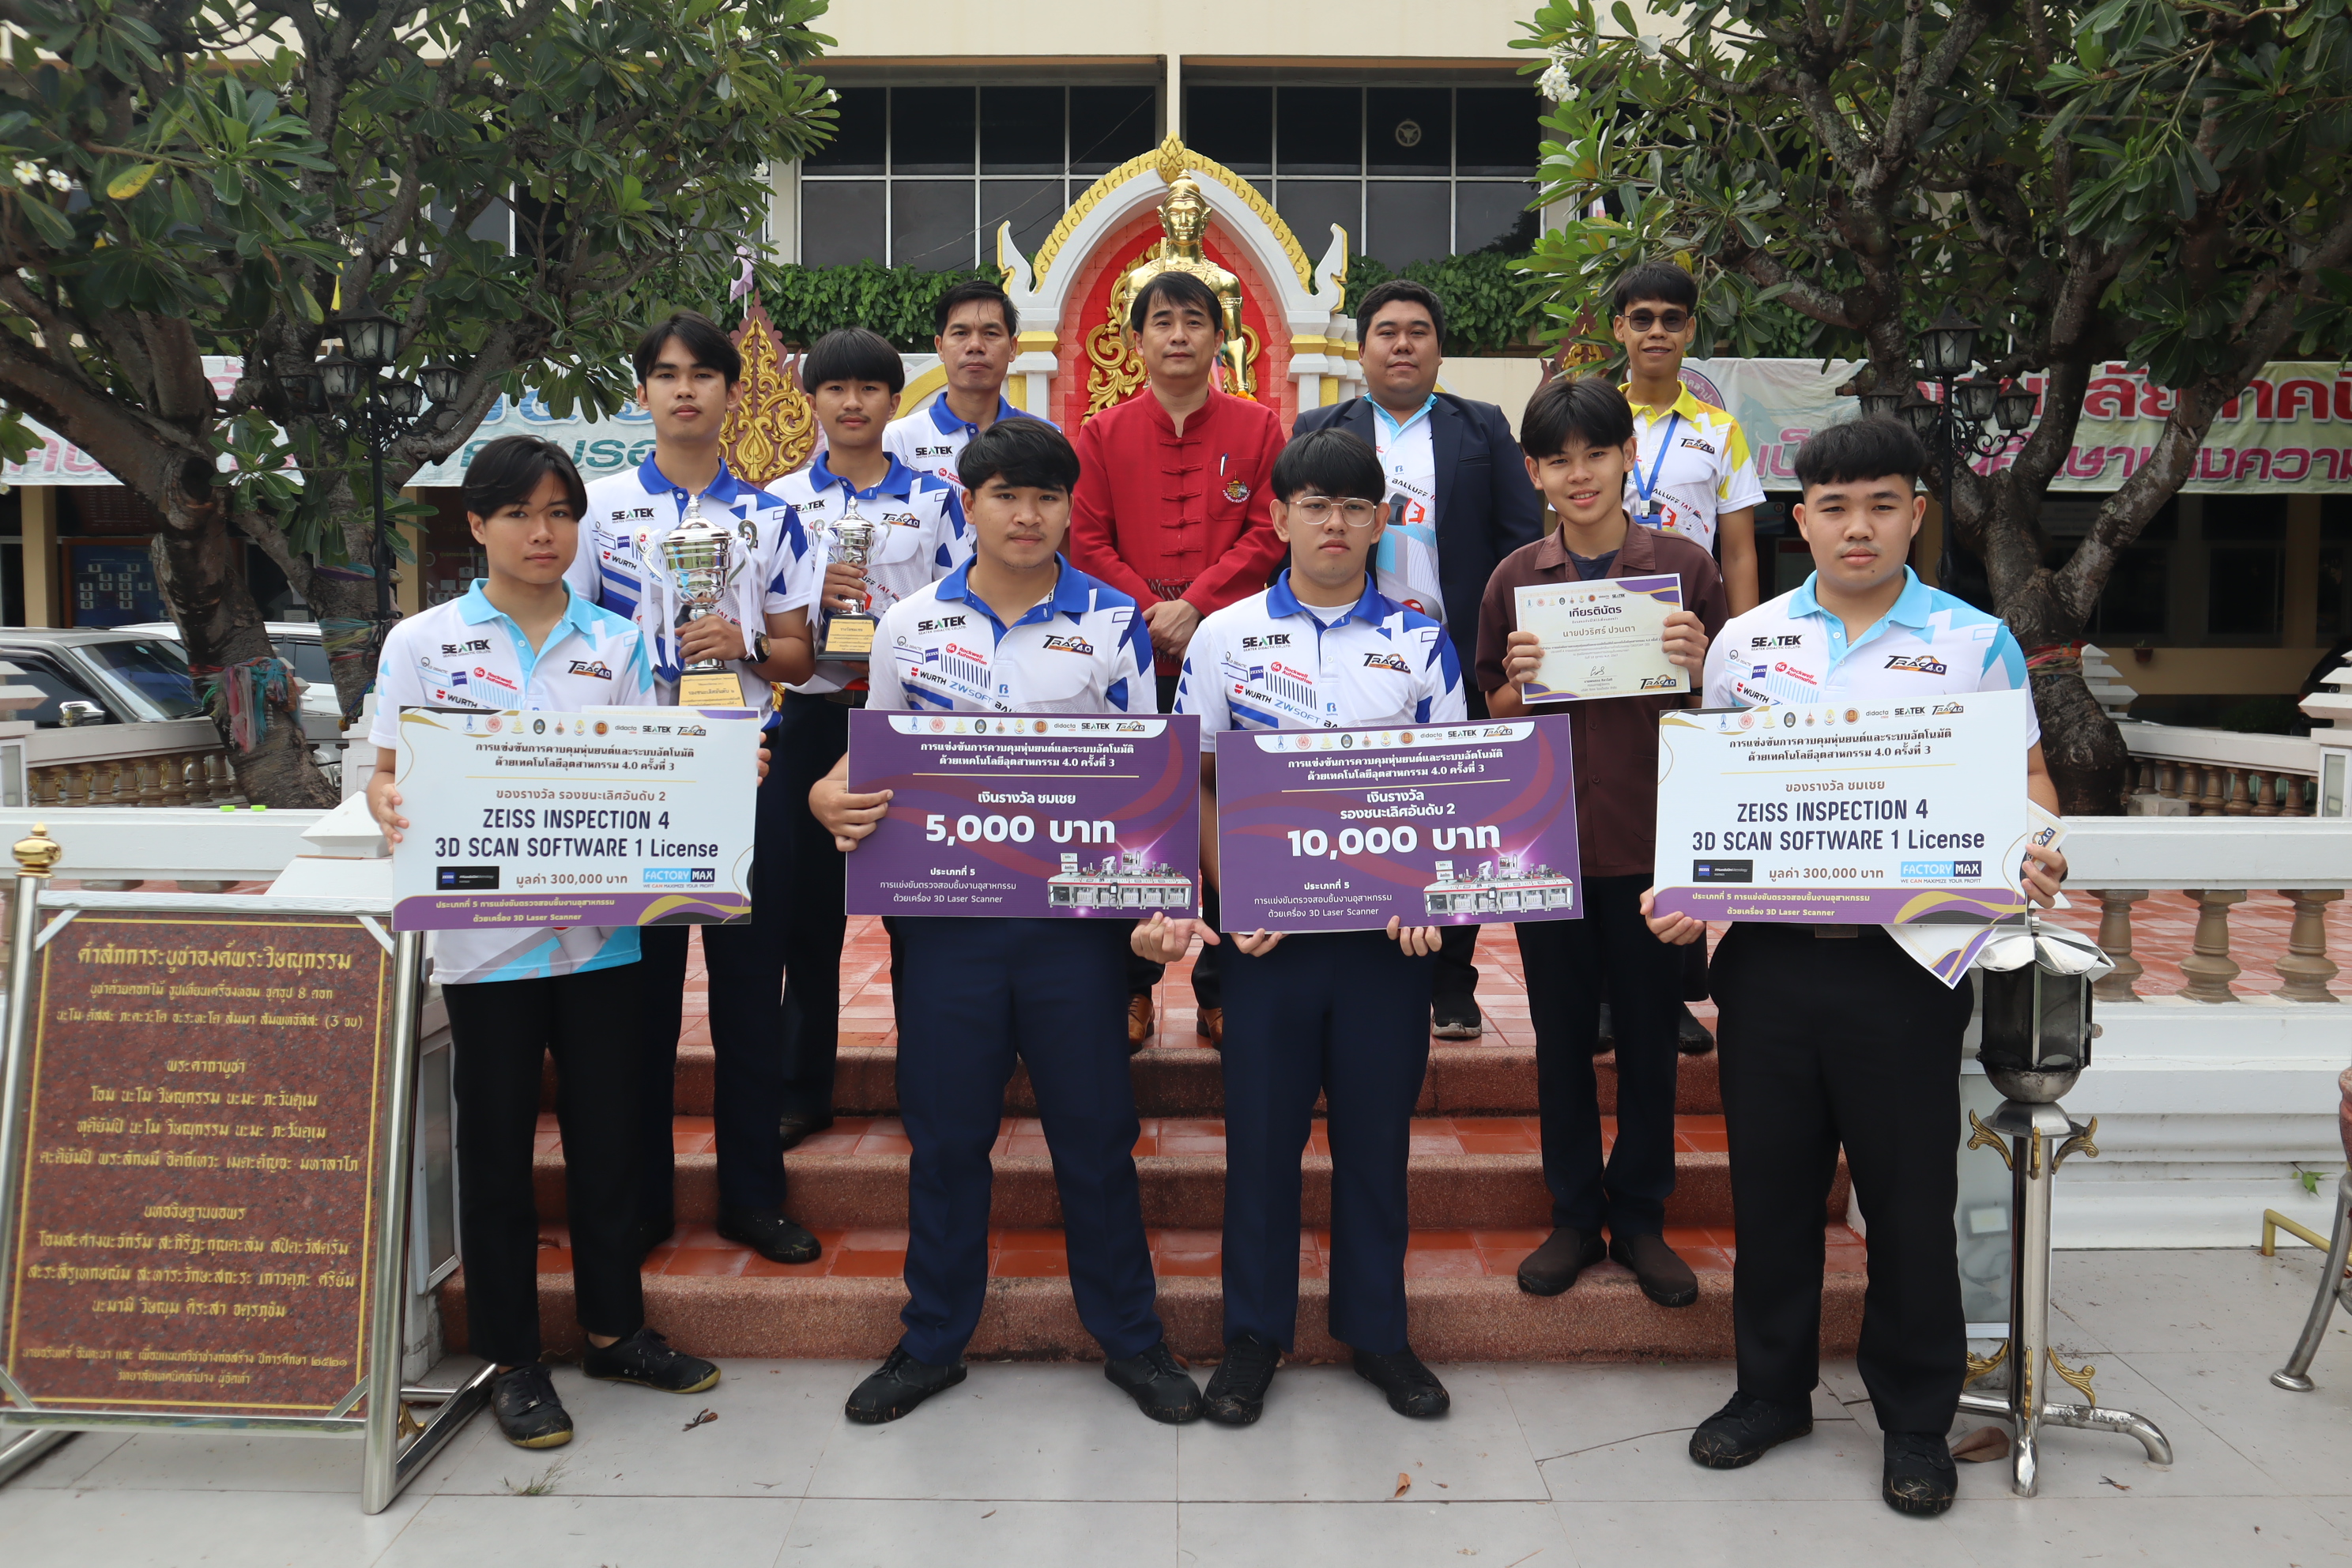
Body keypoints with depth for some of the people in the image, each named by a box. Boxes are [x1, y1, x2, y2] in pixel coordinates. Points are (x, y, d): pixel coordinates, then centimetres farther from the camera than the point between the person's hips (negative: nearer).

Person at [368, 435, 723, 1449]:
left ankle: (613, 1327, 28)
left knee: (608, 1128, 11)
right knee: (497, 1142, 7)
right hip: (484, 933, -2)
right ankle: (510, 1357, 21)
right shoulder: (423, 642, 3)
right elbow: (388, 774, 1)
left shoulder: (617, 643, 9)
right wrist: (389, 808, -22)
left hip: (602, 928, 2)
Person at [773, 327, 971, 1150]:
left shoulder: (934, 500, 6)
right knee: (811, 903, 5)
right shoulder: (784, 501, 8)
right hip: (815, 717, 1)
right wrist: (816, 597, -12)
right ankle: (801, 1087, 16)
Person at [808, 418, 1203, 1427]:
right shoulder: (912, 624, 6)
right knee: (944, 1134, 10)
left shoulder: (1111, 622, 1)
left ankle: (1129, 1340, 24)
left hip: (1072, 909, -1)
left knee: (1095, 1130, 6)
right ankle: (932, 1342, 27)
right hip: (944, 910, 2)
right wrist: (831, 796, -10)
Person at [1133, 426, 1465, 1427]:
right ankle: (1253, 1334, 22)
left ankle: (1376, 1328, 26)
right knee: (1262, 1129, 6)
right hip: (1264, 925, -1)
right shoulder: (1225, 636, 3)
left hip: (1387, 926, 1)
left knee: (1377, 1129, 9)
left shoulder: (1421, 643, 5)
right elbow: (1194, 782, 3)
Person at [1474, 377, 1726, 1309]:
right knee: (1561, 1034, 10)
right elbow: (1494, 721, 8)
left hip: (1651, 837, -1)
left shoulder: (1682, 567, 0)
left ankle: (1641, 1220, 25)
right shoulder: (1516, 580, 3)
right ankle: (1575, 1216, 25)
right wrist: (1518, 680, -13)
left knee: (1650, 1035, 9)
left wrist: (1700, 666, -15)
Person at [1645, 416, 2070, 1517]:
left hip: (1908, 958, -2)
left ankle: (1916, 1419, 25)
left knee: (1910, 1193, 7)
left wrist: (2035, 857, -18)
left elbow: (2026, 781, 3)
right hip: (1766, 951, 2)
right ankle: (1771, 1389, 30)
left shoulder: (1975, 643, 2)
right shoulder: (1746, 641, 8)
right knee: (1769, 1180, 12)